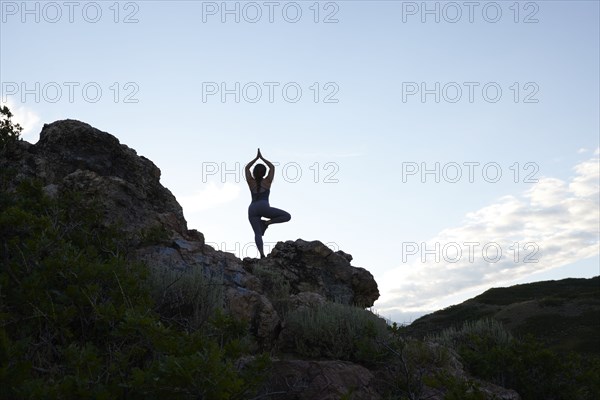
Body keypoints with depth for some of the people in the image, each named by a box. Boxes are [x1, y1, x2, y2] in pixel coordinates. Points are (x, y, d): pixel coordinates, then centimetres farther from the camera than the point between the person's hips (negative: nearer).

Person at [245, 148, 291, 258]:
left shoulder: (251, 182, 17)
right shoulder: (267, 182, 11)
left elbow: (247, 168, 29)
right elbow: (272, 167, 23)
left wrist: (256, 158, 31)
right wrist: (262, 158, 28)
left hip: (252, 209, 4)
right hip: (263, 207, -4)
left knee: (257, 234, -7)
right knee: (287, 216, 3)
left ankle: (262, 253, -29)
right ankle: (267, 222, -12)